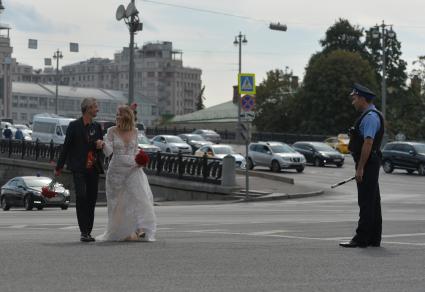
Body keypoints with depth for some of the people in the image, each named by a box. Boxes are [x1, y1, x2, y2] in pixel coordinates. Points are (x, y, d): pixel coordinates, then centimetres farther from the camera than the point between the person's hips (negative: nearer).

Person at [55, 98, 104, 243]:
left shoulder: (97, 126, 13)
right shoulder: (74, 126, -1)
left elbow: (101, 147, 21)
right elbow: (66, 146, 1)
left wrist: (101, 144, -4)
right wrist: (59, 167, 3)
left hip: (93, 168, 5)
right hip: (79, 169, -5)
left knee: (92, 199, 5)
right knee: (81, 196, -18)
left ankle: (88, 232, 13)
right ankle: (83, 232, -18)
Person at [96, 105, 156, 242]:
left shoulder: (134, 131, 5)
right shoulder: (112, 131, -2)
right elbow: (108, 151, -11)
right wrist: (103, 144, -33)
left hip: (132, 169, 1)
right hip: (116, 170, -1)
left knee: (138, 196, -15)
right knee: (119, 201, 4)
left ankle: (140, 230, -21)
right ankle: (121, 232, 14)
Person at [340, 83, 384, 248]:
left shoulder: (370, 117, -16)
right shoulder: (370, 115, 17)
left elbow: (368, 143, -23)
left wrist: (360, 168, -23)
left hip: (367, 164, -11)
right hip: (371, 164, 11)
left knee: (366, 202, -9)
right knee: (373, 202, 12)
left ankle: (361, 239, -8)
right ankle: (374, 239, 17)